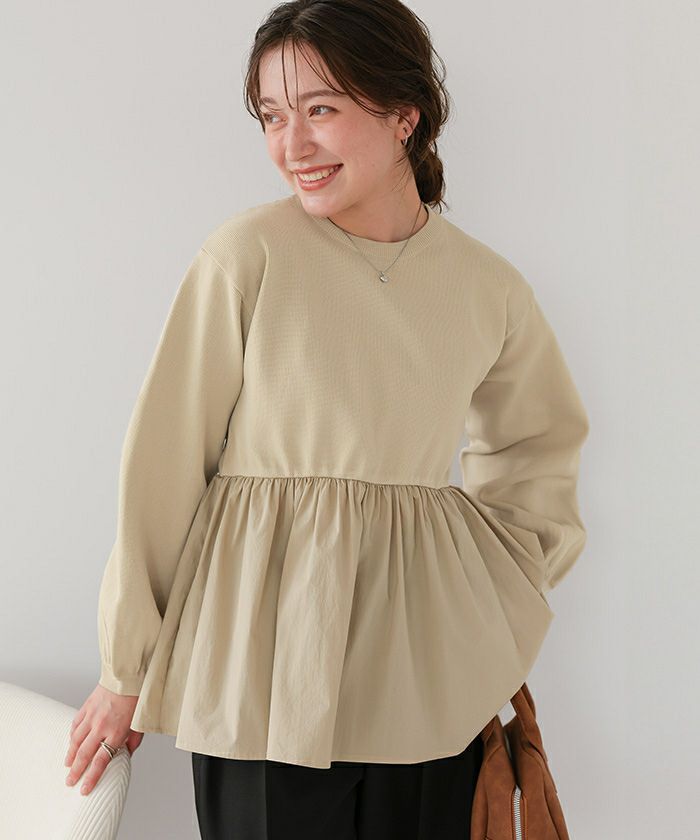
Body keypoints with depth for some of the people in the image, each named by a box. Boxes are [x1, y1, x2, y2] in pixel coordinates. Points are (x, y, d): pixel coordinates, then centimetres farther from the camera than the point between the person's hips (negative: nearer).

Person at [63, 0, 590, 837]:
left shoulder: (490, 288, 2)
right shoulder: (246, 255, -9)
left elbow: (538, 443, 21)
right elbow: (165, 461, -5)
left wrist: (505, 599, 10)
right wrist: (127, 670, 1)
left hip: (426, 675, 3)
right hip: (260, 668, -3)